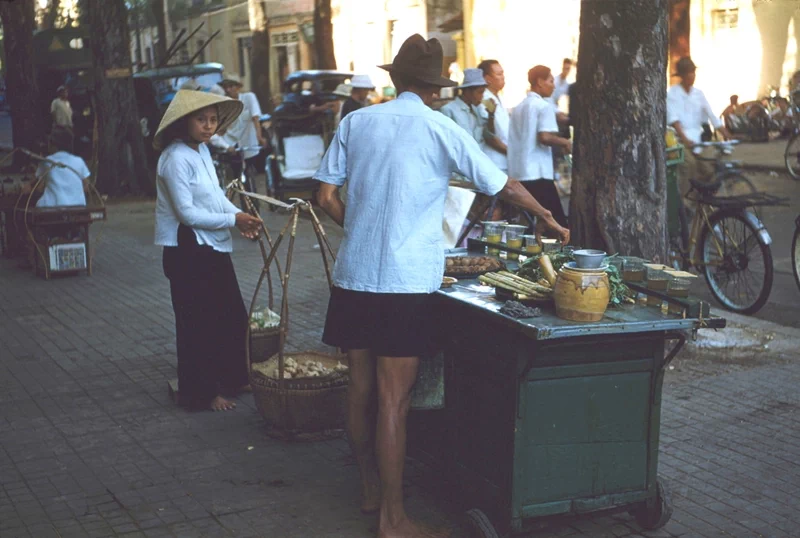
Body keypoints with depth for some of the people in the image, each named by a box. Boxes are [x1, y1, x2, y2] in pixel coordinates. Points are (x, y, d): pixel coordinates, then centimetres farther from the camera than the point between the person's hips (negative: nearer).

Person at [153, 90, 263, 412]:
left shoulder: (202, 149, 9)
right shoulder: (176, 158, -19)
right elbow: (187, 212, -22)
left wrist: (240, 218, -1)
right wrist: (232, 219, -21)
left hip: (213, 246, 9)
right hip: (187, 250, -9)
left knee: (232, 314, 16)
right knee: (198, 322, 1)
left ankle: (231, 379, 32)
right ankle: (202, 394, 14)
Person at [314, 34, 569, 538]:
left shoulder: (355, 122, 6)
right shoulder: (441, 130, -3)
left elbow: (327, 198, 6)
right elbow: (505, 185, 6)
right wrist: (548, 218, 22)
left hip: (353, 275, 5)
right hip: (405, 283, -5)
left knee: (361, 388, 15)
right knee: (393, 401, -1)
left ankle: (370, 489, 31)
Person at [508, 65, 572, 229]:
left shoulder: (519, 107, 16)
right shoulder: (544, 106, -7)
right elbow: (545, 137, -19)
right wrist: (565, 143, -4)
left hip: (517, 173, 8)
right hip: (538, 174, -8)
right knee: (557, 222, -5)